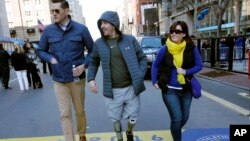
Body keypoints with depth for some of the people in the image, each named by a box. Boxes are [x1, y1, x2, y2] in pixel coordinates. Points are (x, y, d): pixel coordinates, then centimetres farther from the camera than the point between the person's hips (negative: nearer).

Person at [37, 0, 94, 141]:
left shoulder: (81, 29, -6)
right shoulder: (48, 30, -1)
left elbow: (92, 50, 2)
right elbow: (41, 51, 12)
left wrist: (84, 65, -12)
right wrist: (51, 58, -8)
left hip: (77, 78, 0)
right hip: (59, 80, 1)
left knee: (80, 111, 15)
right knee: (65, 114, 6)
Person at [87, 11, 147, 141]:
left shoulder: (130, 40, -4)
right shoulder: (99, 43, 0)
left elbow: (142, 58, 2)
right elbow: (93, 62, 10)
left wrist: (140, 76, -10)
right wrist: (91, 79, -4)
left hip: (131, 88, 0)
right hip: (112, 90, 1)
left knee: (133, 117, 15)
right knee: (115, 119, 14)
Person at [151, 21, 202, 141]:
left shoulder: (191, 48, -6)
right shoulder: (164, 49, -9)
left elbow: (199, 66, 0)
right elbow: (155, 65, 4)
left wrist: (186, 71, -17)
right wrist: (154, 81, -2)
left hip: (186, 90, 3)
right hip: (169, 90, -3)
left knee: (184, 118, 16)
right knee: (177, 118, -6)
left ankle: (175, 130, 48)